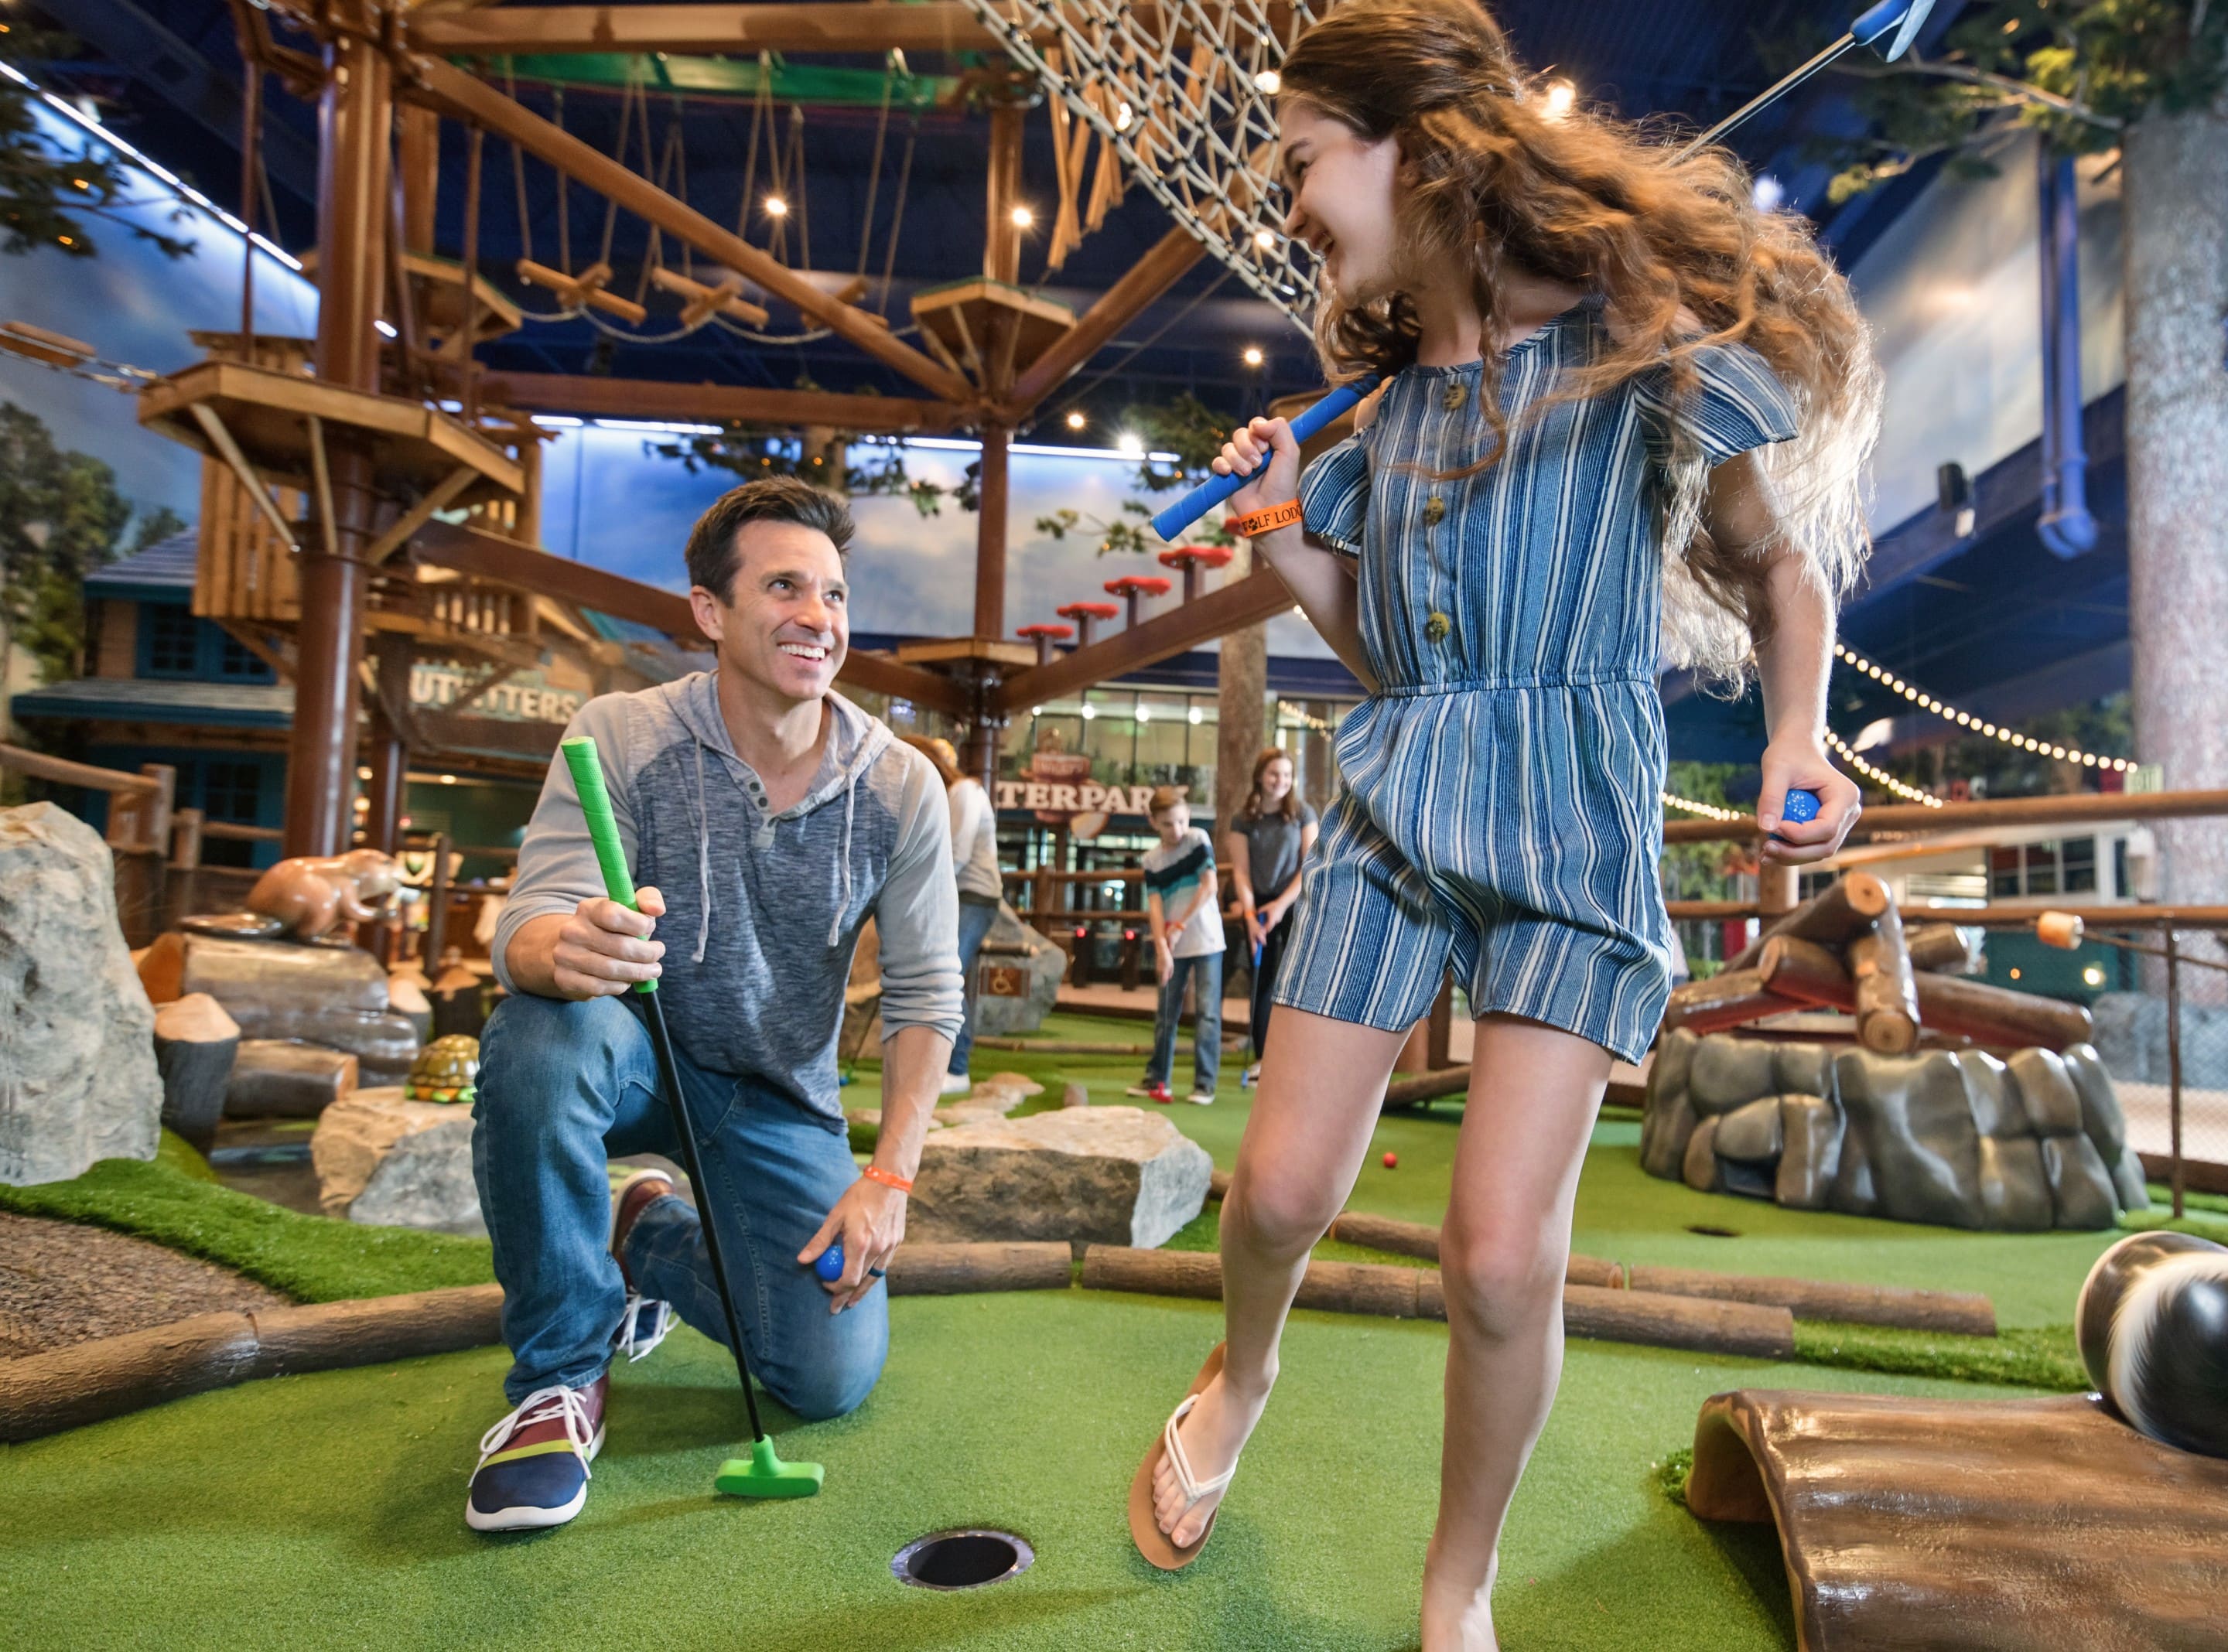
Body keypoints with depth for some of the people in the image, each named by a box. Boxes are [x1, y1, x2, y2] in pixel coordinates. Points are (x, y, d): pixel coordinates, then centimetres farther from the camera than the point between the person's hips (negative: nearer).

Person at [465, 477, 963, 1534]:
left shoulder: (900, 787, -11)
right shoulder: (621, 736, -16)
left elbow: (925, 995, -6)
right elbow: (526, 929, -23)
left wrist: (888, 1178, -12)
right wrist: (566, 950, -48)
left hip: (779, 1101, 2)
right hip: (634, 1063, -1)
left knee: (834, 1379, -8)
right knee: (543, 1036, -37)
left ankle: (655, 1239, 24)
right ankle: (561, 1375, -12)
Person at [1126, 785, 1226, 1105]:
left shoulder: (1198, 839, -4)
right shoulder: (1151, 860, 2)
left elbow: (1209, 887, -11)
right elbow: (1155, 905, -6)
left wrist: (1180, 925, -12)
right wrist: (1161, 946, -18)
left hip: (1206, 941, -3)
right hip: (1173, 946, 3)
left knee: (1207, 1012, -3)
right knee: (1165, 1014, 10)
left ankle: (1205, 1084, 4)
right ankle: (1157, 1079, 21)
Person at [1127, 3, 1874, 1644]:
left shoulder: (1639, 341, -2)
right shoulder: (1388, 400, 13)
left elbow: (1781, 572, 8)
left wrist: (1797, 742, -10)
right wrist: (1282, 529, 5)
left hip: (1571, 826, -4)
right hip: (1392, 806, 5)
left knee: (1502, 1252, -9)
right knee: (1282, 1185, 2)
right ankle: (1240, 1377, 38)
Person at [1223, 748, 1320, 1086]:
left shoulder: (1302, 813, -1)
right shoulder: (1244, 818, 3)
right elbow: (1241, 872, -1)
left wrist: (1281, 904, -13)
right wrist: (1249, 914, -12)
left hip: (1295, 905, -2)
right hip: (1258, 907, 2)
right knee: (1261, 981, 6)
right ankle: (1261, 1057, 13)